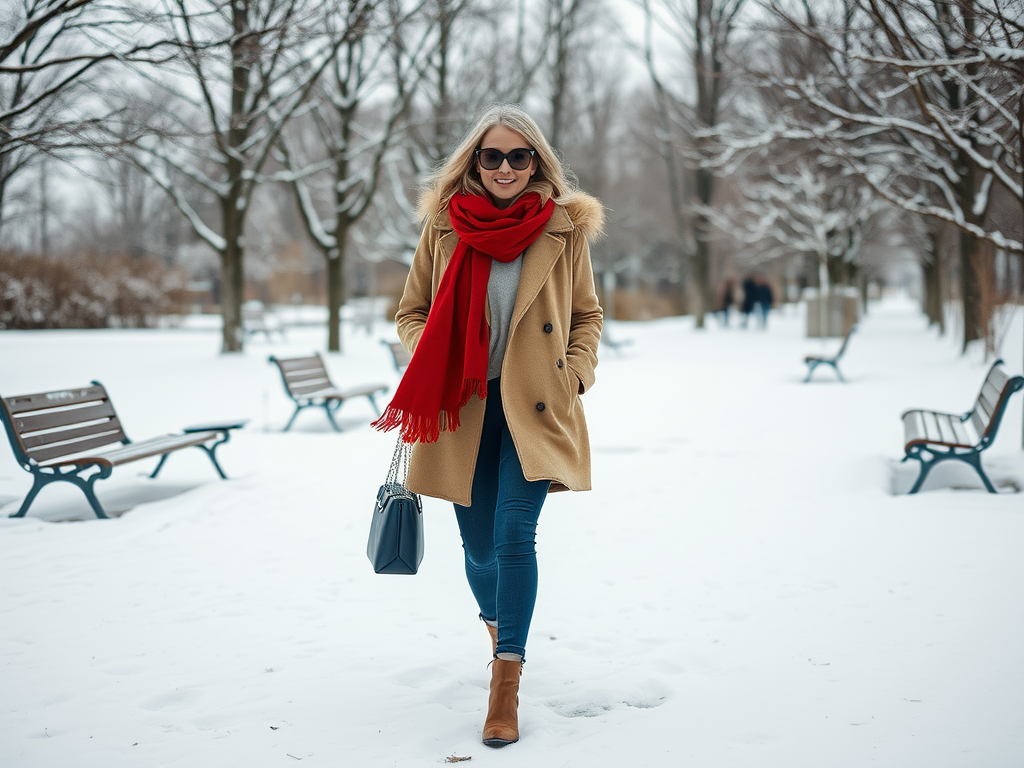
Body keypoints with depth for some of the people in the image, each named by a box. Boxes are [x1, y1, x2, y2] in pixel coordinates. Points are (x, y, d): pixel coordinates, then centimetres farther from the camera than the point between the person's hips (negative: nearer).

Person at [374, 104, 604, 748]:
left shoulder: (565, 228, 0)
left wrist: (576, 374, -4)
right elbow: (411, 313, 9)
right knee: (479, 544, 11)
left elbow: (588, 314, 11)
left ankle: (507, 682, -4)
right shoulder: (445, 226, 1)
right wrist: (434, 368, -8)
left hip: (535, 407, -1)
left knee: (515, 536, -12)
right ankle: (499, 629, 41)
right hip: (464, 410, 2)